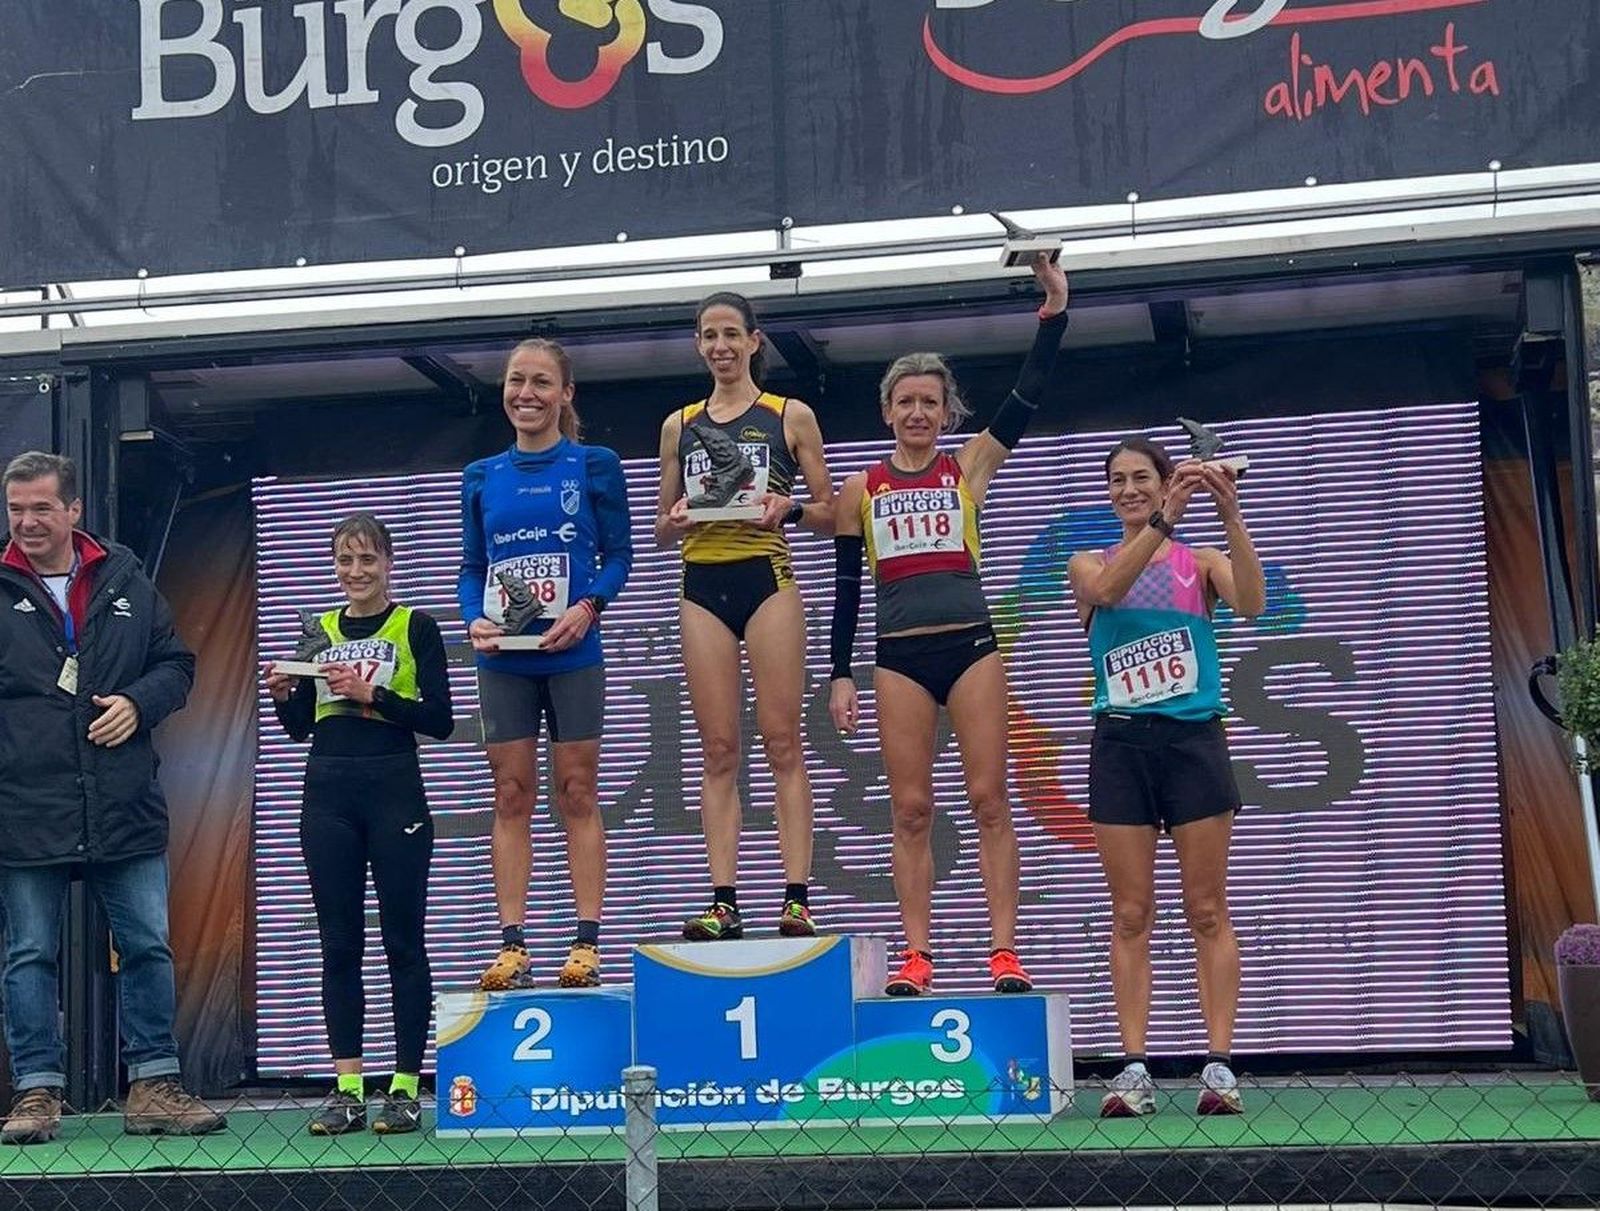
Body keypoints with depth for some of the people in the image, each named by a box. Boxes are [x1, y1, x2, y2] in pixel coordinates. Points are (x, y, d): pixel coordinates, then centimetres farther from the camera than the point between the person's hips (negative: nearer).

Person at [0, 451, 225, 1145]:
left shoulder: (124, 580, 9)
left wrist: (138, 702, -5)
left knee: (147, 948, 6)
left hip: (124, 806, 2)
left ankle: (153, 1086, 15)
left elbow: (175, 663, 14)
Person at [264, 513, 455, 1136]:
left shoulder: (415, 627, 1)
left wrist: (370, 693, -15)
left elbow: (439, 722, -7)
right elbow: (299, 726, 17)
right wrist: (282, 696, -3)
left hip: (395, 792, -4)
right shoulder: (318, 631, 13)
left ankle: (405, 1087, 6)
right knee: (338, 944, 5)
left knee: (403, 942, 0)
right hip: (328, 795, 4)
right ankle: (347, 1089, 9)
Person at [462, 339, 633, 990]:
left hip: (571, 651, -3)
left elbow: (618, 554, 1)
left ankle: (586, 941, 4)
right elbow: (471, 567, 12)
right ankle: (512, 943, 6)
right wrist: (473, 620, -6)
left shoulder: (594, 466, 2)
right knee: (511, 796, 4)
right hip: (503, 658, 3)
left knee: (577, 794, 1)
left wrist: (588, 607, -15)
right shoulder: (482, 477, 10)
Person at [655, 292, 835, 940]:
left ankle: (797, 898, -6)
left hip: (767, 579, -3)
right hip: (702, 585, 3)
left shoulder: (791, 416, 6)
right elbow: (662, 529, 17)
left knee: (781, 740, -6)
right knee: (717, 750, 1)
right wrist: (677, 518, -5)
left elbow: (829, 515, 6)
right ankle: (723, 901, 0)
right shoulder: (679, 425, 15)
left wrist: (789, 507, -13)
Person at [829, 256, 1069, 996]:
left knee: (988, 800, -3)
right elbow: (846, 588, 10)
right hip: (899, 656, 1)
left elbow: (1027, 398, -3)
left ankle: (1004, 951, -2)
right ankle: (917, 955, 4)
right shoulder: (861, 490, 9)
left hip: (971, 647, -1)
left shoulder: (969, 468, 7)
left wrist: (1053, 314, -11)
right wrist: (840, 675, 5)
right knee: (910, 808, 1)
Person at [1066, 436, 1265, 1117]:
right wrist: (1161, 521, -23)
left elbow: (1251, 604, -13)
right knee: (1130, 914, 0)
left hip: (1193, 738, -1)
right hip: (1120, 745, 1)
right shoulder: (1089, 564, 11)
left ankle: (1219, 1065, 1)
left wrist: (1230, 515, -21)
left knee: (1206, 910, 0)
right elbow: (1103, 589, -14)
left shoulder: (1199, 562, 8)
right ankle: (1133, 1069, 1)